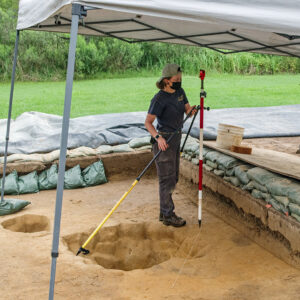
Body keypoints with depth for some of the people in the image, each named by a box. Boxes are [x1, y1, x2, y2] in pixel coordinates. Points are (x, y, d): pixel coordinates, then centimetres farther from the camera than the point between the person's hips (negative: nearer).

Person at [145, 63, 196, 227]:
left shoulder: (180, 92, 5)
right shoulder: (159, 99, -18)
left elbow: (187, 110, 5)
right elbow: (148, 122, -20)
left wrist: (191, 110, -20)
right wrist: (158, 137, -36)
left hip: (176, 138, 9)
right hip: (163, 140, -9)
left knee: (173, 178, 15)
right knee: (167, 179, -3)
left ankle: (164, 212, 26)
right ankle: (168, 216, 7)